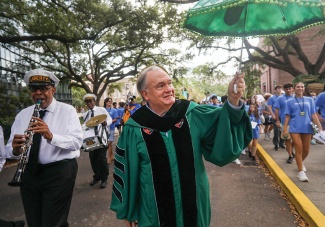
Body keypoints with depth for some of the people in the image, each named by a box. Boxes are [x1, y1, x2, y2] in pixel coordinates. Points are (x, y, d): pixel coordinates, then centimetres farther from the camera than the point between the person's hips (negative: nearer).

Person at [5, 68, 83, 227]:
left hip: (60, 172, -4)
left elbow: (77, 142, -15)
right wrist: (15, 149, -23)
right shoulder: (22, 114, 7)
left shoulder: (67, 110, -4)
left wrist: (51, 136, -31)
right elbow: (10, 149, 1)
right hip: (29, 173, 5)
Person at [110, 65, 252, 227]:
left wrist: (232, 100, -35)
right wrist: (126, 210, 3)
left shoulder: (191, 113, -10)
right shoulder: (135, 128, -13)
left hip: (193, 202, 2)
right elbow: (125, 170, -5)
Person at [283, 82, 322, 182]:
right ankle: (301, 172, 2)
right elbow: (287, 116, 2)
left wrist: (320, 127, 0)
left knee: (306, 150, 12)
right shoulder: (290, 101, 3)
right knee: (299, 149, -6)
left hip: (307, 128, 3)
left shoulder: (309, 100, 7)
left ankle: (300, 162, 41)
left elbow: (313, 115, 6)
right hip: (295, 128, -3)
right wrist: (285, 129, -3)